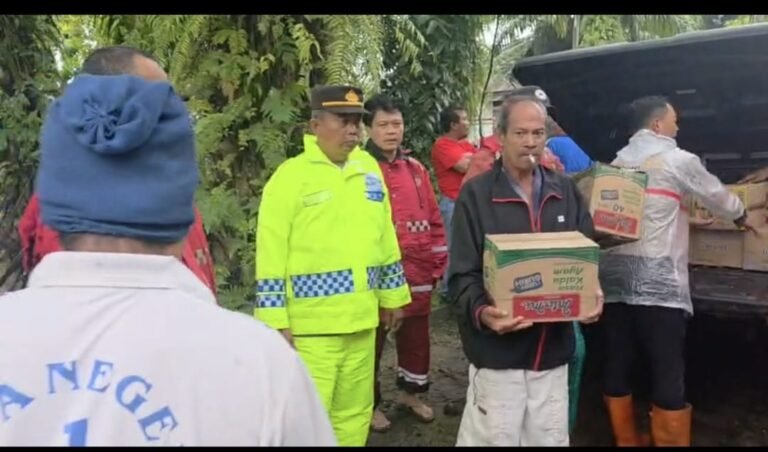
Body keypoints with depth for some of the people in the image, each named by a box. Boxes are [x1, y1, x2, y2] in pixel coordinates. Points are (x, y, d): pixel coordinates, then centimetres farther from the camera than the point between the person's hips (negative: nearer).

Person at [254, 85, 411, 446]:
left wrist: (392, 295, 16)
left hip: (361, 320, 6)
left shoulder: (369, 168, 9)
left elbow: (386, 239, 15)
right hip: (310, 324, -5)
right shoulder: (291, 175, -9)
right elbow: (271, 256, -11)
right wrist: (276, 321, -13)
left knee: (355, 413, 18)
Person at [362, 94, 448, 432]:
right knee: (372, 340, 8)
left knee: (416, 337, 18)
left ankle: (411, 392, 38)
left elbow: (433, 219, 13)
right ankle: (370, 403, 25)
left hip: (417, 273, 6)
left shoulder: (415, 168, 9)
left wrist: (437, 262, 10)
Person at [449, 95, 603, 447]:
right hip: (497, 353, -4)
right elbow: (462, 273, -9)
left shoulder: (566, 192, 9)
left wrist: (592, 295, -7)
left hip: (553, 351, 5)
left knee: (551, 439, 17)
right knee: (494, 438, 4)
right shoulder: (476, 194, -6)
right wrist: (481, 311, -27)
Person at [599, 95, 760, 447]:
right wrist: (743, 217, 37)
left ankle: (626, 441, 26)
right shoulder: (677, 160, 1)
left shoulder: (617, 163, 15)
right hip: (657, 283, -6)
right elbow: (717, 195, 15)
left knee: (617, 365, 12)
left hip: (614, 279, 6)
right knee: (668, 374, 2)